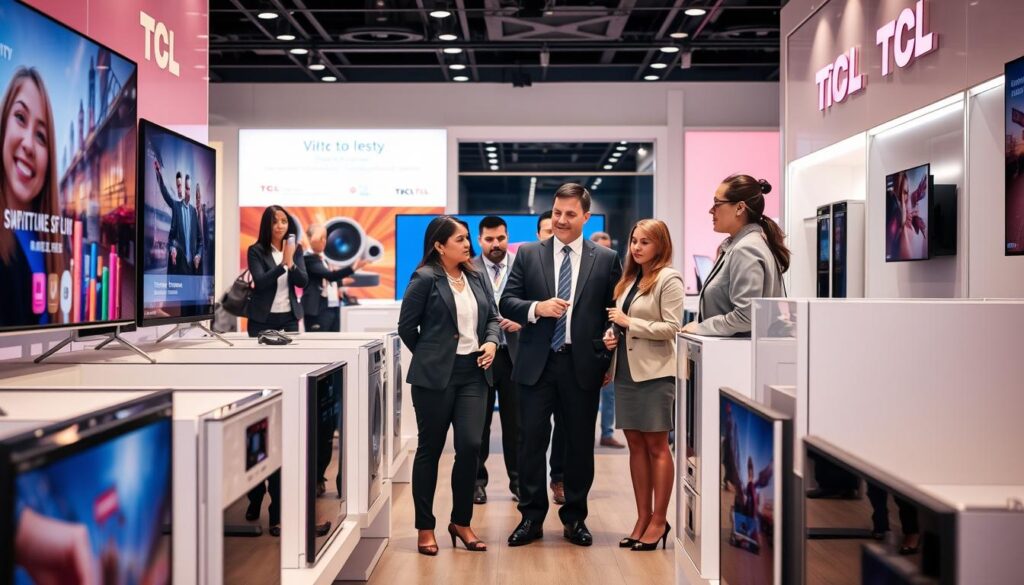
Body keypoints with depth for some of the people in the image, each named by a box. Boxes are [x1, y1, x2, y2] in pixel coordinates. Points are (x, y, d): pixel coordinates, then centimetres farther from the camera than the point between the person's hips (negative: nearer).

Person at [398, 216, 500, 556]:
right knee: (431, 449, 5)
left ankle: (461, 522, 16)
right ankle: (425, 528, 17)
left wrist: (492, 342, -3)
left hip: (473, 374, 5)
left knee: (470, 446, -1)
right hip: (435, 375, -4)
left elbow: (492, 316, 16)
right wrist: (429, 357, 6)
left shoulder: (476, 277, 10)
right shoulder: (425, 278, -8)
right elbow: (406, 327, -4)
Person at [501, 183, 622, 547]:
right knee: (531, 440, 4)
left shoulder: (606, 259, 4)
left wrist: (611, 362, -1)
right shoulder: (528, 255, 6)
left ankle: (575, 518, 22)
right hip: (537, 363, 1)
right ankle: (532, 517, 17)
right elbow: (507, 302, 4)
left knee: (581, 443, 8)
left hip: (583, 365, 0)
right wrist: (537, 308, -16)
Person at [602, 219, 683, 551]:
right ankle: (643, 518, 17)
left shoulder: (668, 279, -8)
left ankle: (659, 521, 9)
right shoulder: (629, 279, 14)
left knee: (656, 447, 1)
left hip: (654, 372, -7)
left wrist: (629, 322, -13)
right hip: (626, 370, 7)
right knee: (636, 446, 10)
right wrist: (612, 335, 1)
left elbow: (671, 327, -14)